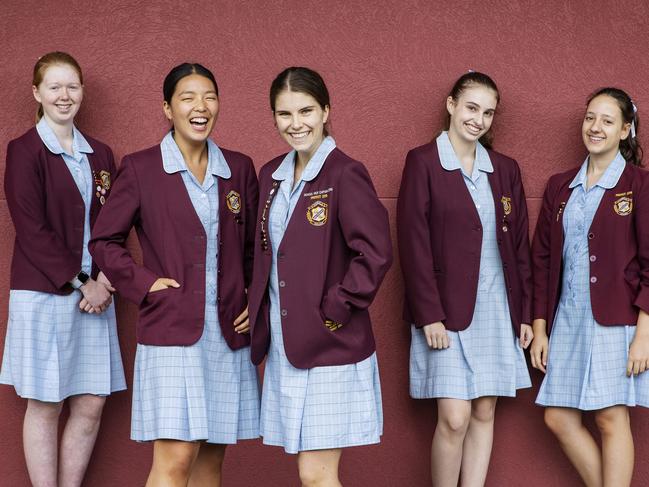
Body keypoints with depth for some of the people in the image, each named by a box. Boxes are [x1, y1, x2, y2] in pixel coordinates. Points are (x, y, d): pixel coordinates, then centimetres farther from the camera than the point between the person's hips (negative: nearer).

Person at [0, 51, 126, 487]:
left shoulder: (100, 155, 13)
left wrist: (105, 278, -6)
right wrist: (80, 283, -13)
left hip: (94, 292, 5)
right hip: (44, 293, -5)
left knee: (91, 405, 5)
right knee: (45, 406, 1)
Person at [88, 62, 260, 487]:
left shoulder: (239, 168, 9)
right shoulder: (140, 168, -1)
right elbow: (104, 241, 4)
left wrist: (257, 302, 6)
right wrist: (145, 285, -7)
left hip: (230, 331, 4)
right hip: (172, 329, -4)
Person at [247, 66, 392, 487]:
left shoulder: (345, 174, -12)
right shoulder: (272, 175, 11)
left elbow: (376, 255, -18)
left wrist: (334, 312, -16)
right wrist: (260, 310, 8)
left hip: (330, 349, -7)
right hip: (283, 347, 7)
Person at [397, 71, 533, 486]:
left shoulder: (505, 169, 10)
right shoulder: (423, 162, -4)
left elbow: (519, 246, 12)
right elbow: (414, 244, -9)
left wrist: (525, 312, 8)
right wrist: (429, 315, -14)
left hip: (497, 308, 5)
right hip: (448, 310, -5)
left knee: (485, 413, 7)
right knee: (455, 418, -8)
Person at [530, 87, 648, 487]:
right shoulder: (559, 187, 11)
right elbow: (542, 259, 13)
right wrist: (540, 329, 9)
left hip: (616, 318, -5)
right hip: (568, 318, 6)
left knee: (611, 419, -3)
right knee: (559, 418, 6)